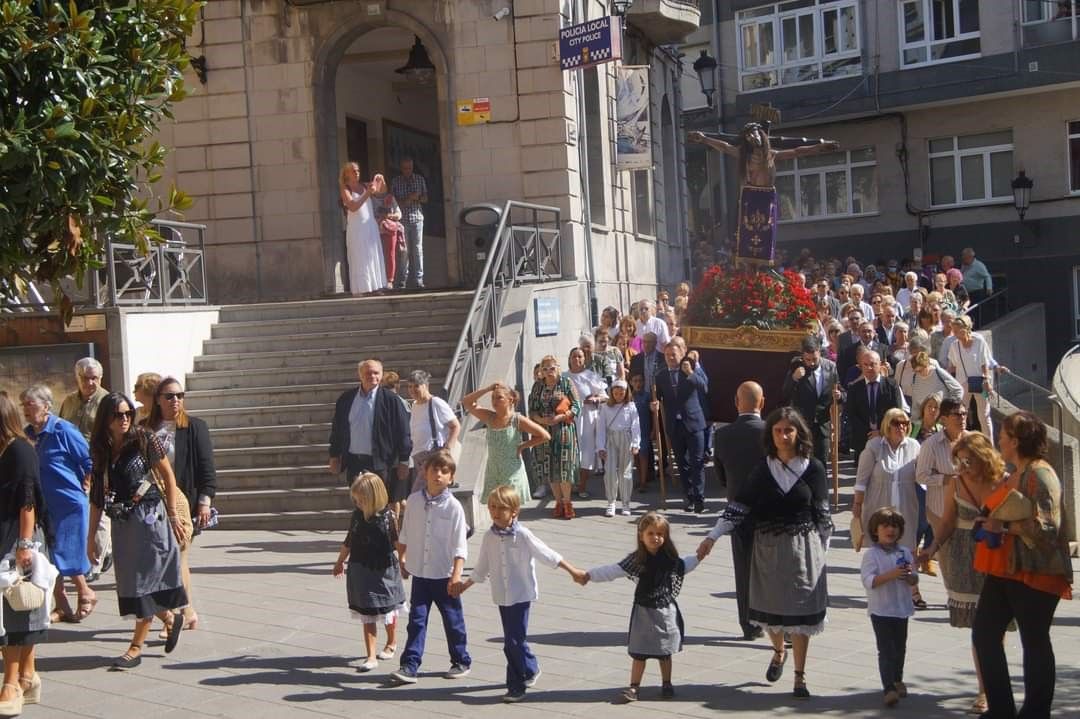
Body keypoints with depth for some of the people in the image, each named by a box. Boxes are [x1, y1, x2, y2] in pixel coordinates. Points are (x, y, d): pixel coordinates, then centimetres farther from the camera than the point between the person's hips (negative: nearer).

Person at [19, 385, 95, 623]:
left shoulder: (63, 430, -13)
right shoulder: (27, 434, 5)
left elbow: (90, 462, -9)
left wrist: (82, 488, -5)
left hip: (69, 503, -6)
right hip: (43, 505, 6)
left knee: (65, 553, -2)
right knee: (48, 557, 7)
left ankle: (86, 594, 20)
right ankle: (61, 606, 17)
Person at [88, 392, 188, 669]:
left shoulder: (144, 439, -8)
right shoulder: (100, 449, 5)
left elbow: (168, 476, -4)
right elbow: (97, 493, 9)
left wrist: (172, 516, -6)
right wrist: (91, 534, 9)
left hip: (149, 515, -6)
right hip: (121, 522, 6)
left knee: (145, 580, -2)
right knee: (129, 582, 10)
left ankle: (136, 647, 3)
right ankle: (171, 617, 32)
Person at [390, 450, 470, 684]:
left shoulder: (453, 507, -11)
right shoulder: (414, 501, -1)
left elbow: (460, 545, -10)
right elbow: (405, 535, 12)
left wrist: (456, 573, -17)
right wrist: (401, 560, 16)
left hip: (445, 575, -2)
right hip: (419, 573, 2)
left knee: (453, 620, 10)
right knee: (416, 620, 2)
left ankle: (461, 662, 26)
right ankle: (409, 666, 4)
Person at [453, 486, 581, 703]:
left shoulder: (522, 535, -11)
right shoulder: (489, 537, 2)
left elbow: (548, 555, -5)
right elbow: (482, 568, 15)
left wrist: (572, 570, -5)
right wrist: (464, 585, 18)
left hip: (521, 594, -5)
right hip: (502, 596, 5)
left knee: (514, 641, -8)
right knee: (511, 641, 11)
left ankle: (516, 685, 5)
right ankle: (530, 669, 34)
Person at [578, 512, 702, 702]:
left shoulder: (670, 558, -2)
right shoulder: (636, 559, -11)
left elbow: (683, 566, 21)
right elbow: (613, 570, -13)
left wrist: (698, 557, 20)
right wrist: (589, 575, -19)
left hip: (666, 610, 2)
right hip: (644, 611, -2)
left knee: (665, 651, 14)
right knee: (639, 652, 1)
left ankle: (667, 684, 27)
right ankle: (634, 686, 7)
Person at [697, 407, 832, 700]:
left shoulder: (812, 468, -4)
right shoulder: (763, 469, 0)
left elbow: (822, 513, 3)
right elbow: (739, 505, -1)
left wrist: (821, 549, 3)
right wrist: (712, 536, -7)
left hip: (803, 547, -2)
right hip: (768, 548, 2)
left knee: (800, 610, 0)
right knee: (770, 608, 11)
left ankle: (800, 676, 11)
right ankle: (778, 652, 41)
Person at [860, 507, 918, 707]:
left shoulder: (905, 552, 6)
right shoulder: (872, 554, -10)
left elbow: (914, 582, 8)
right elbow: (869, 581, -20)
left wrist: (909, 575, -15)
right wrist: (891, 575, -29)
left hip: (901, 608, 5)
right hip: (881, 610, -5)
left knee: (900, 647, 17)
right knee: (886, 650, -7)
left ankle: (897, 680, 37)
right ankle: (889, 689, -9)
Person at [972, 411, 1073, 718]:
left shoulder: (1040, 475, -14)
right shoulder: (1014, 476, 16)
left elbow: (1046, 528, -22)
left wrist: (1005, 527, -22)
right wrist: (988, 523, 15)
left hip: (1034, 574, -10)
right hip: (1003, 571, 10)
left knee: (1035, 641, 2)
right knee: (984, 634, 8)